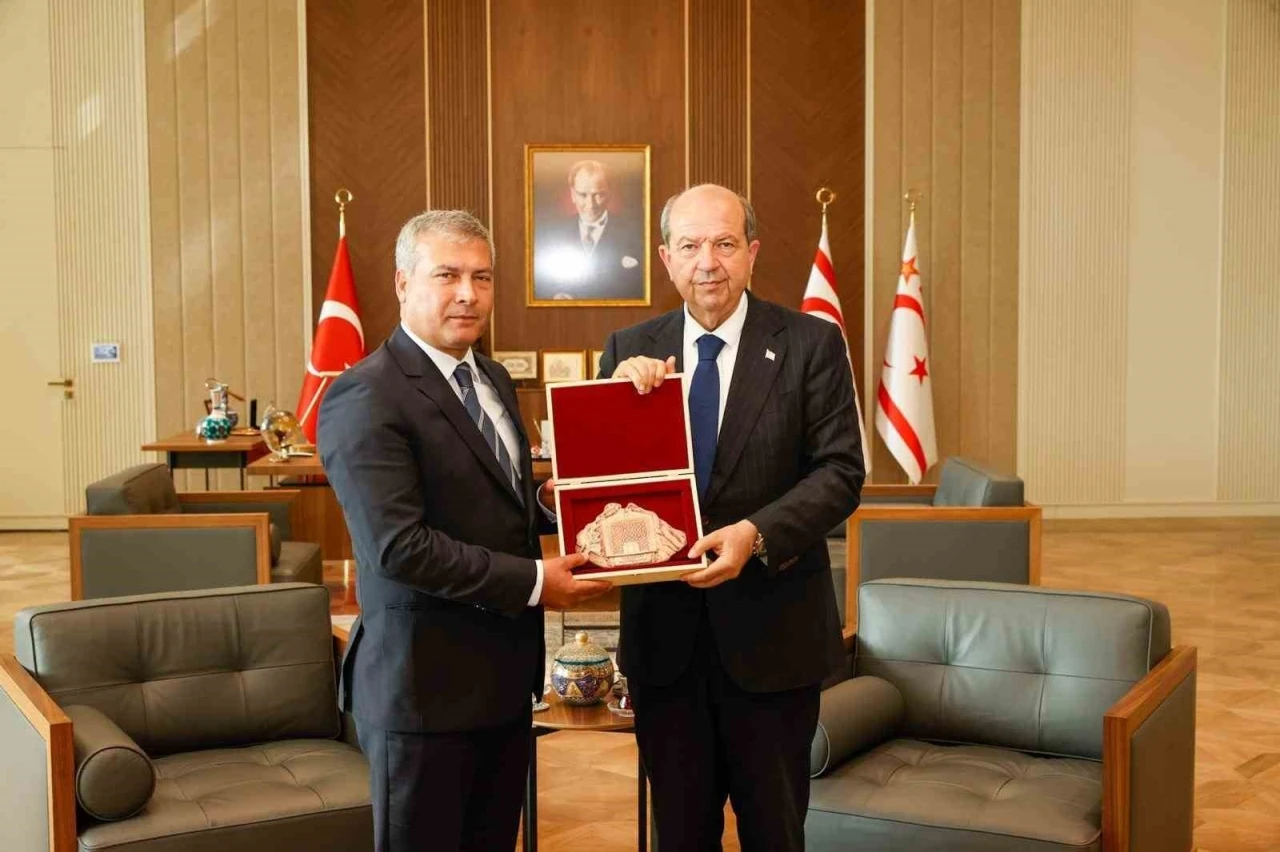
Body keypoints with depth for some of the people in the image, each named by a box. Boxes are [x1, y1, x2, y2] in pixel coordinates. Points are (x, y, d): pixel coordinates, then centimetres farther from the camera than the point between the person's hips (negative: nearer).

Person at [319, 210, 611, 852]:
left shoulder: (493, 379, 11)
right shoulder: (366, 397, -16)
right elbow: (400, 546, -24)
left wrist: (544, 500, 0)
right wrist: (533, 581, -20)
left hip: (506, 674, 8)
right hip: (425, 683, -8)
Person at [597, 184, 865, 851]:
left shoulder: (811, 345, -4)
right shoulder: (630, 351, 4)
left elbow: (840, 472, -8)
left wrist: (755, 534, -24)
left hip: (772, 628, -2)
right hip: (663, 628, 2)